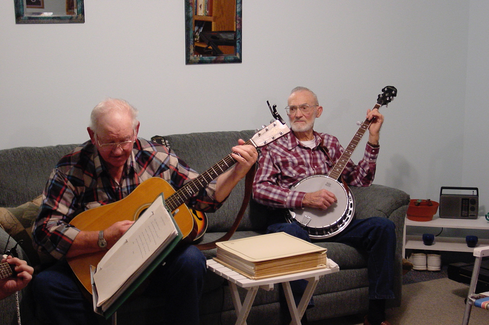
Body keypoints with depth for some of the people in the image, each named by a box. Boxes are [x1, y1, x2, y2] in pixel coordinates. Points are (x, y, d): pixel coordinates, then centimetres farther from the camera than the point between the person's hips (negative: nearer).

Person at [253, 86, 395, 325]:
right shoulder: (275, 147, 8)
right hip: (292, 220, -4)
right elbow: (259, 188, -6)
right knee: (291, 234, -40)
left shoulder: (329, 143, 21)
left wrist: (373, 139, 8)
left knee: (383, 227, -17)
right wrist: (306, 199, -15)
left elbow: (359, 180, 15)